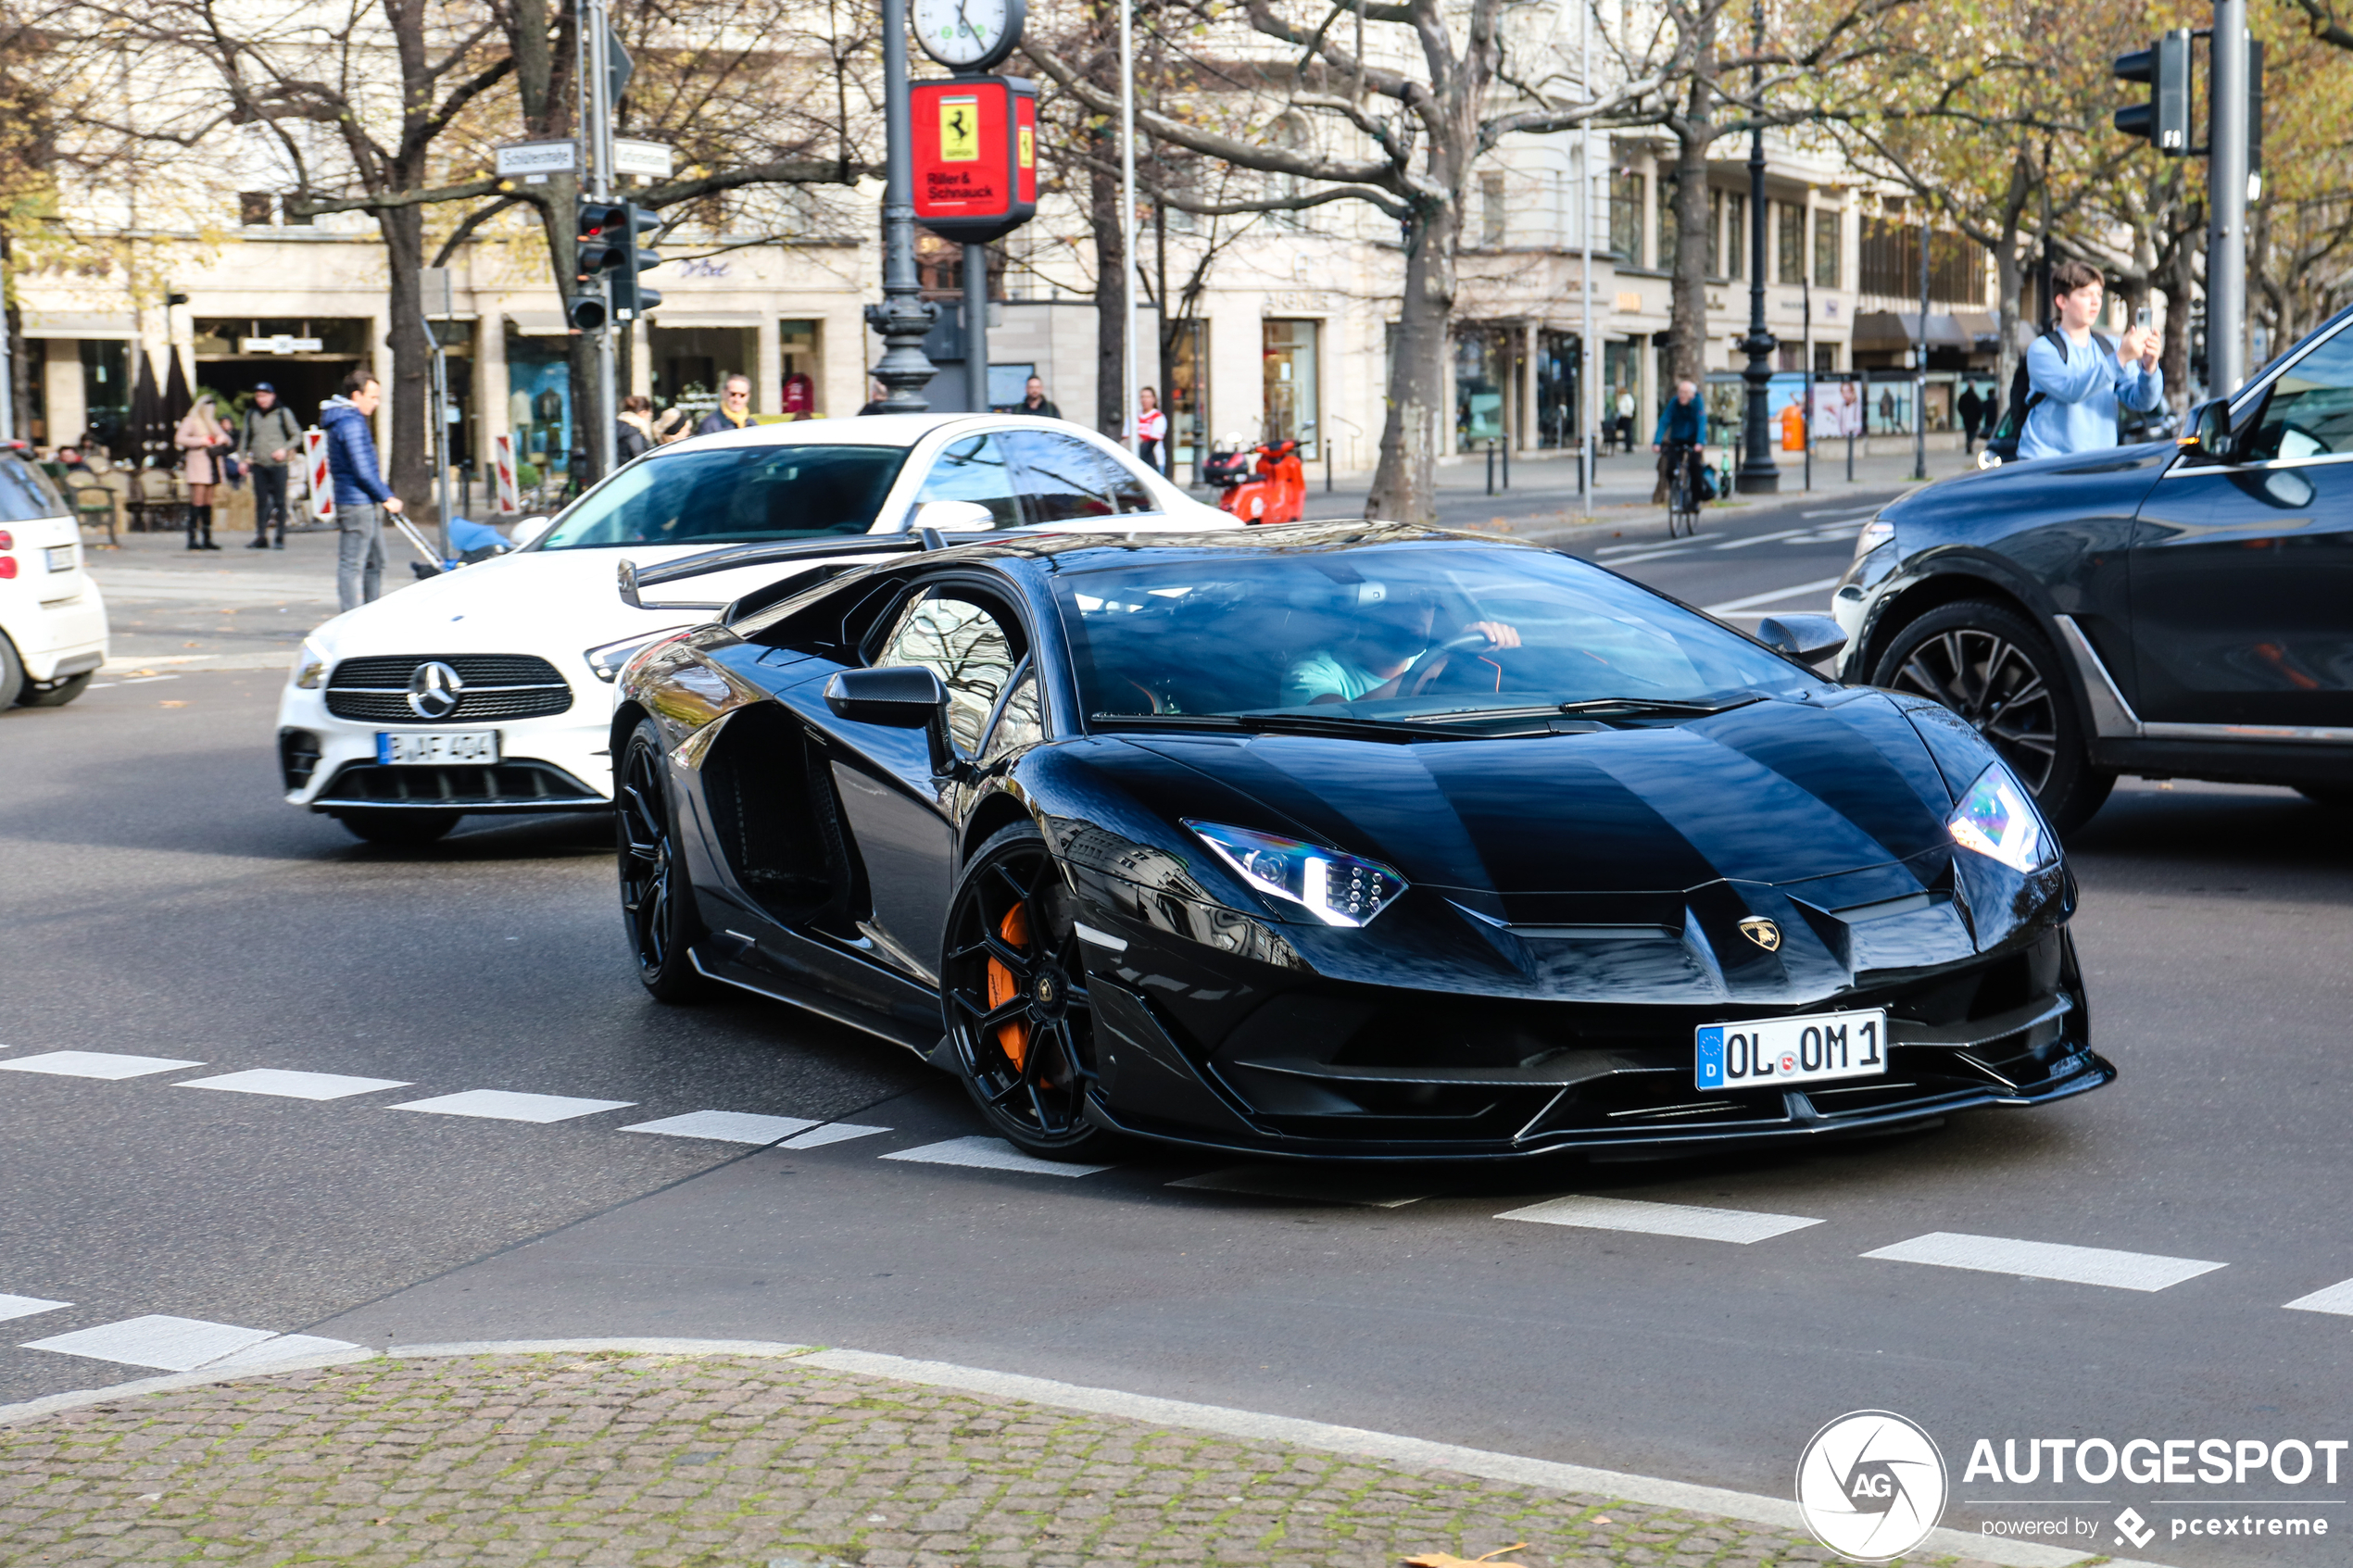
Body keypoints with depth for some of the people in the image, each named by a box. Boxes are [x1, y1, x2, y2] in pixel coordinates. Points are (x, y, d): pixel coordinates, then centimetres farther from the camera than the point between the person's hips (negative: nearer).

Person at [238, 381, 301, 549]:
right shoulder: (251, 414, 12)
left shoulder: (283, 413, 2)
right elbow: (244, 438, 20)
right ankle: (261, 537, 8)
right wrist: (243, 458, 10)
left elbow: (297, 435, 5)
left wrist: (285, 449, -10)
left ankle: (281, 538, 1)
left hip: (278, 464, -3)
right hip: (258, 465, 3)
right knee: (261, 501, 4)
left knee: (279, 502, -3)